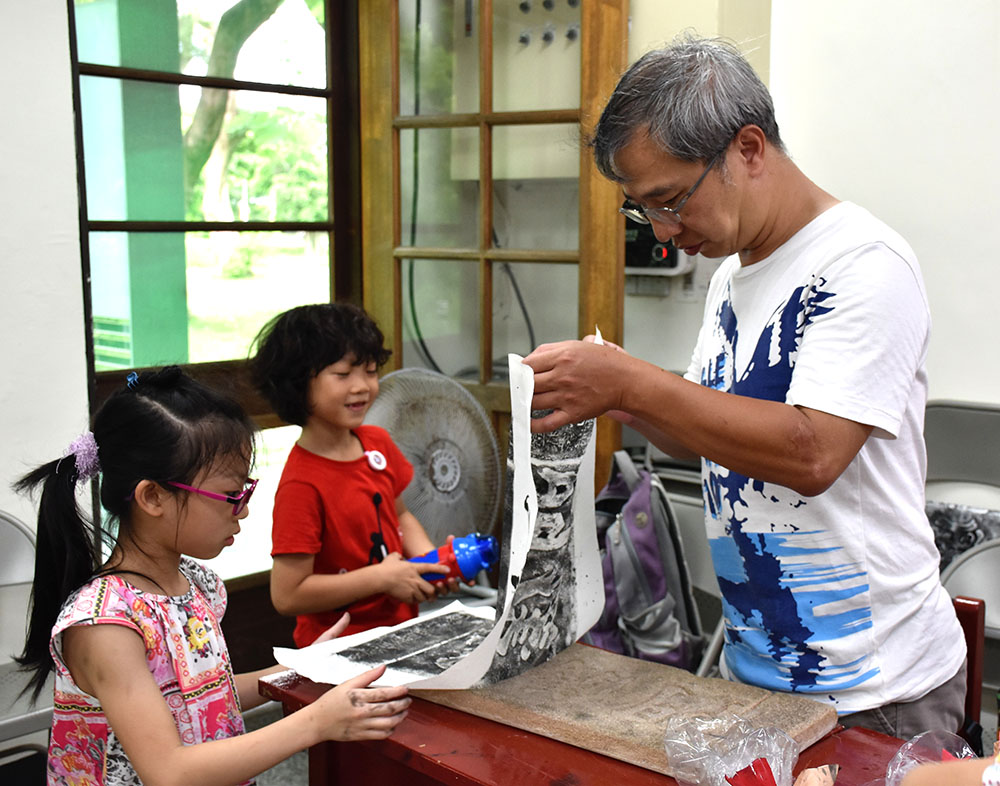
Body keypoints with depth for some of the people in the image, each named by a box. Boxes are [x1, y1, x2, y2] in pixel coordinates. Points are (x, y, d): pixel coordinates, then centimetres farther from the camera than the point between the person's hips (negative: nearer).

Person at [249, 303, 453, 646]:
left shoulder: (378, 443, 4)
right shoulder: (302, 485, -19)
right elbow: (287, 595, -20)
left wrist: (430, 559, 2)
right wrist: (382, 577, -17)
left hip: (399, 627, 7)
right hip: (339, 651, -7)